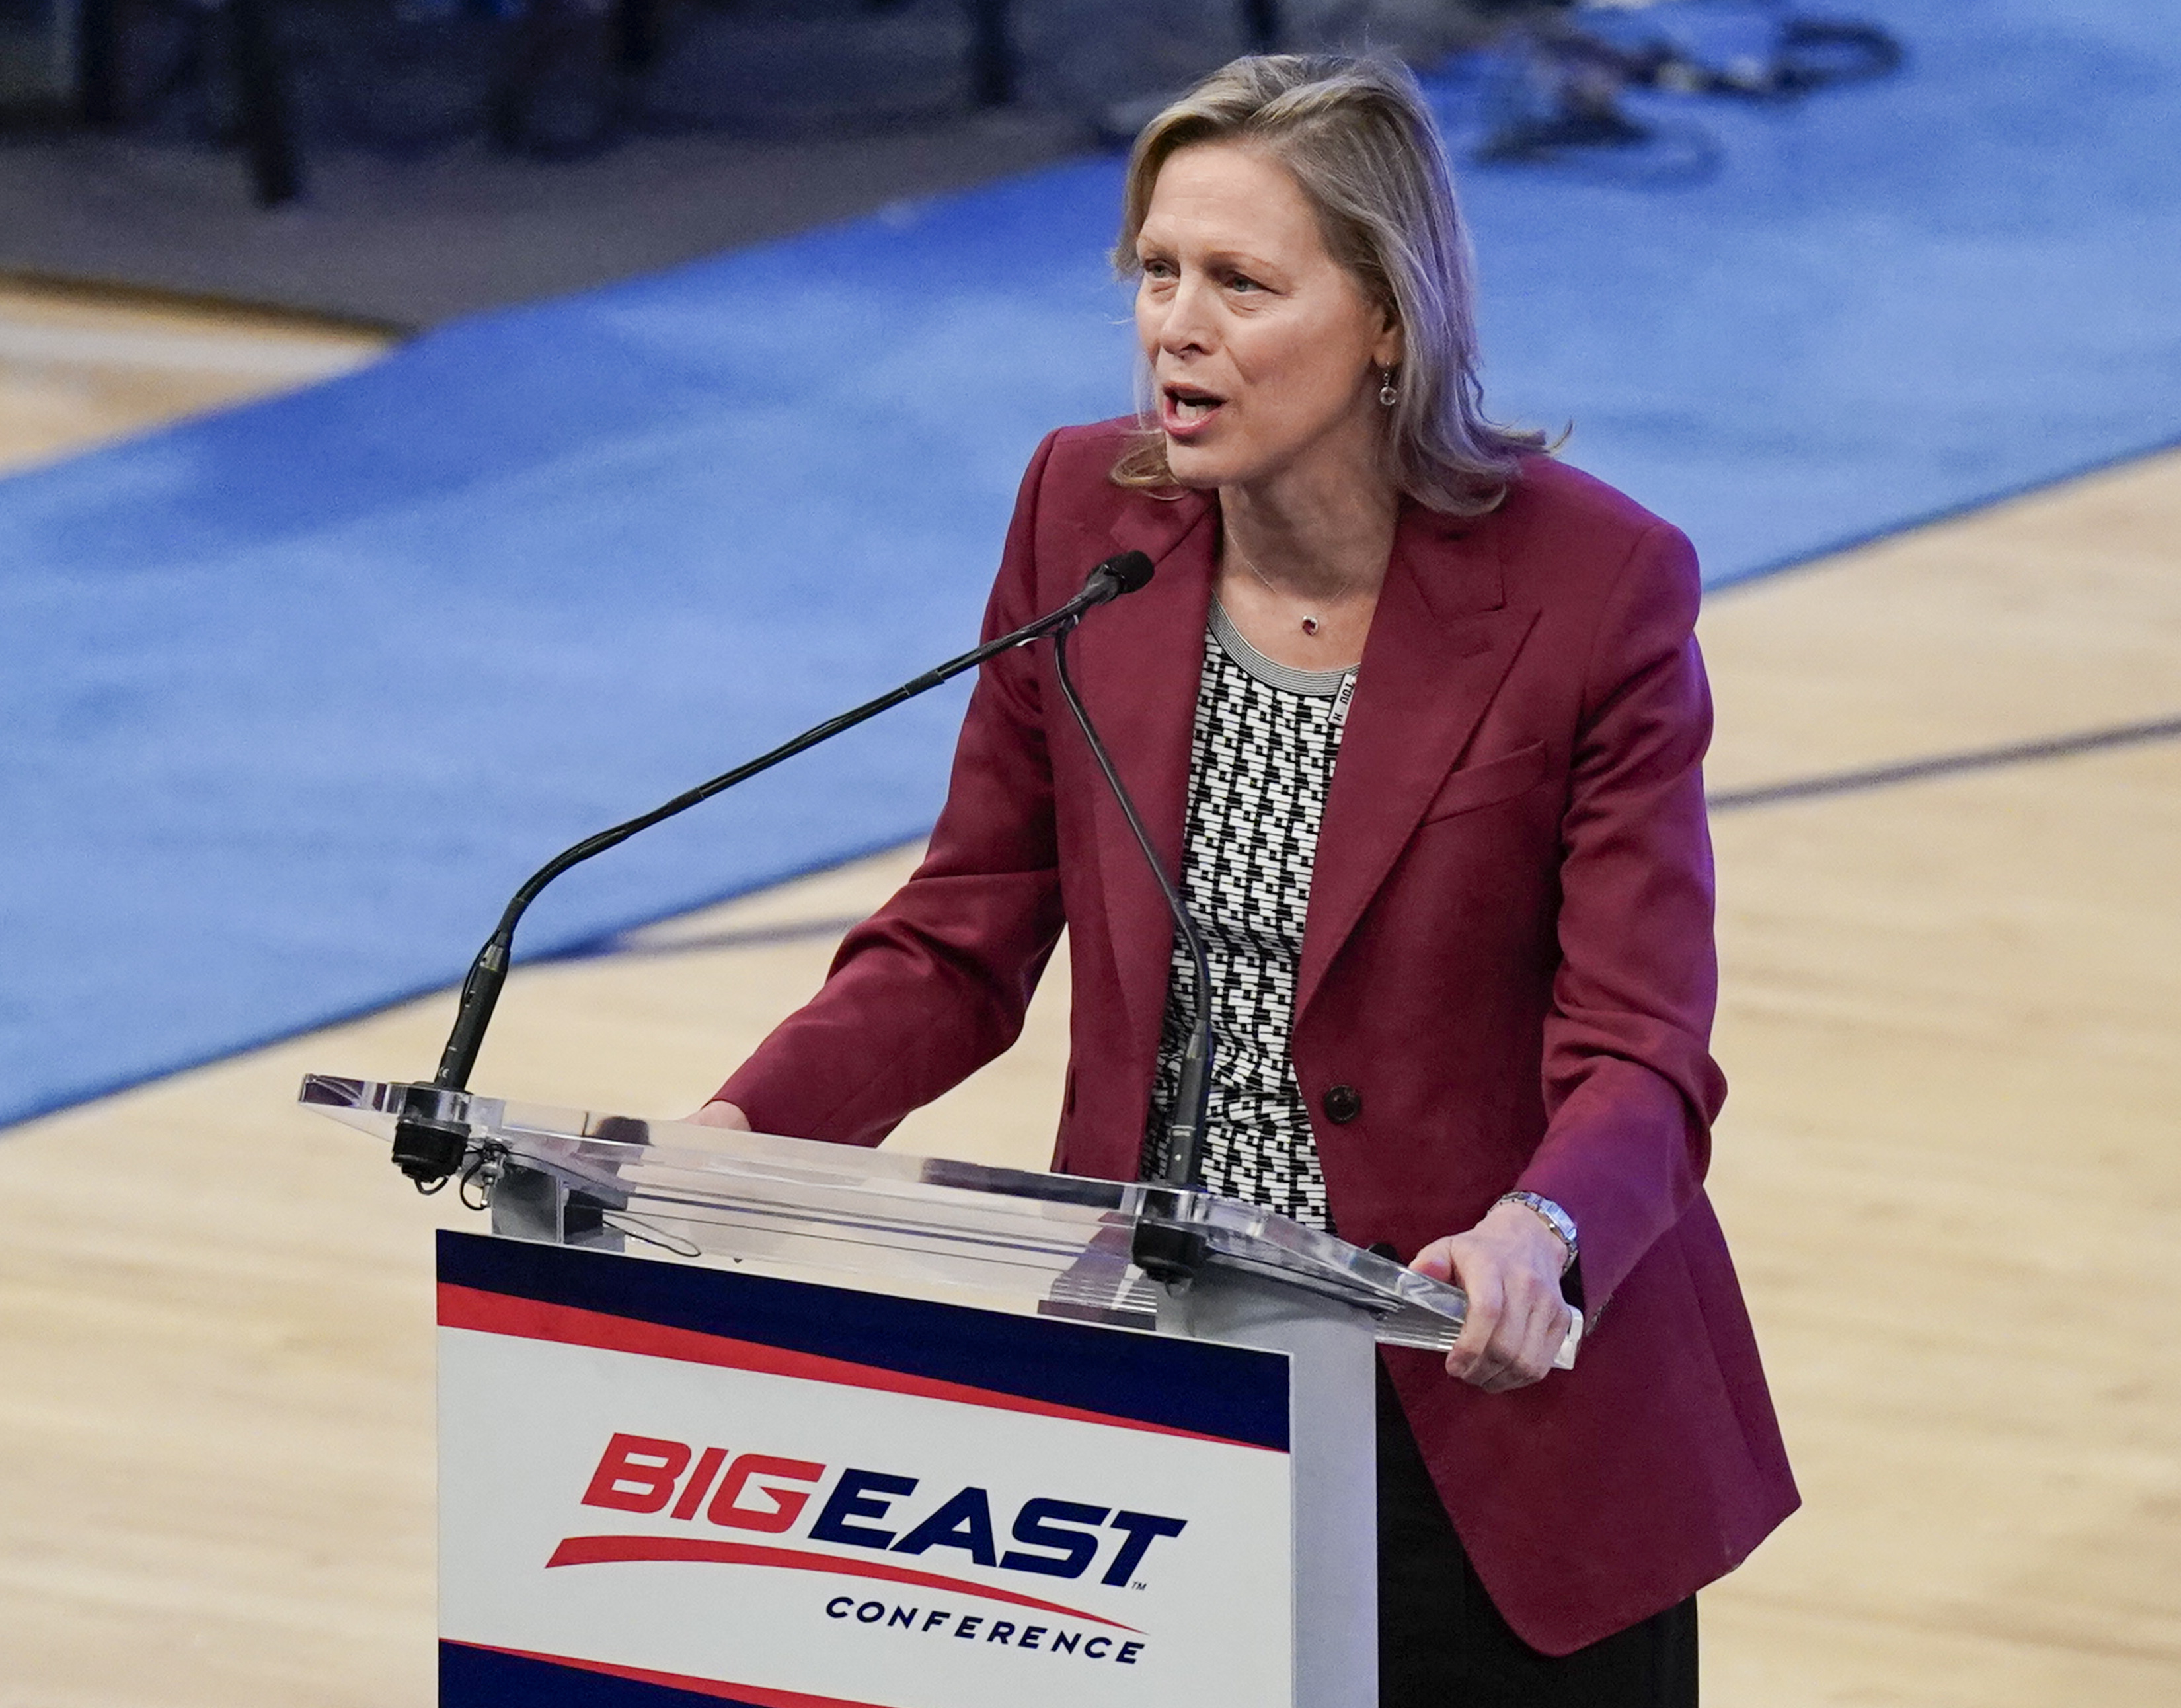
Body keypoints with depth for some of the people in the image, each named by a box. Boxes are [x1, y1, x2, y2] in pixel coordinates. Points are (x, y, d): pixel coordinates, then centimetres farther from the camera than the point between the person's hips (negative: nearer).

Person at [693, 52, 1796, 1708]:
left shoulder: (1592, 588, -14)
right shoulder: (1084, 511, -2)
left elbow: (1638, 1060, -16)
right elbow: (960, 945, 4)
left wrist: (1538, 1236, -38)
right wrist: (741, 1132, -13)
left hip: (1486, 1422, -3)